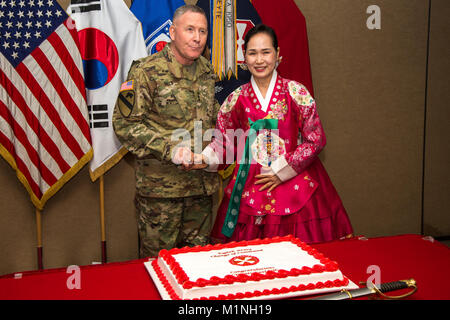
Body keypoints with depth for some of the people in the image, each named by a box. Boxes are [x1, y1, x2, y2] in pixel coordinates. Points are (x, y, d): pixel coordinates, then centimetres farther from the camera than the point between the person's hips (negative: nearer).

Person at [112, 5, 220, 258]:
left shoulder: (207, 71, 10)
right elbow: (125, 124, -13)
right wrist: (168, 149, -21)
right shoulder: (146, 72, -11)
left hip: (202, 184, 6)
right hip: (160, 187, -5)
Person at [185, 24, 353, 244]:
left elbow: (316, 140, -3)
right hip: (251, 190, 2)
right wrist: (203, 158, -10)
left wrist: (280, 171, -7)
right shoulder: (236, 99, 6)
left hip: (294, 183, -1)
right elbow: (226, 143, 9)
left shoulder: (296, 92, -2)